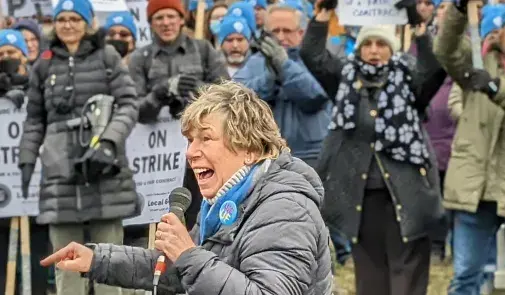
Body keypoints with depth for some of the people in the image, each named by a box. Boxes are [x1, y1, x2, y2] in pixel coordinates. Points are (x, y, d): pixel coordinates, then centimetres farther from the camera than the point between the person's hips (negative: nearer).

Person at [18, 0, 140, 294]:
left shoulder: (107, 57, 7)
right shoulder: (44, 65, 15)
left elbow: (129, 104, -1)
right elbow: (35, 119, 19)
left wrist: (109, 142, -15)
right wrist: (27, 159, 9)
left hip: (103, 167, -2)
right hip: (60, 170, 2)